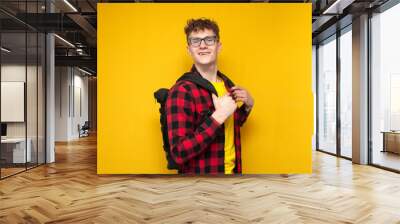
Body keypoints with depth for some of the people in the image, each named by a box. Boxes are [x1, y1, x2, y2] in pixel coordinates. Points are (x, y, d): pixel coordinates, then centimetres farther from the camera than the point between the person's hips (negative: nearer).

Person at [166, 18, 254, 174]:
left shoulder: (226, 82, 0)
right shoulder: (181, 91, -21)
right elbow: (179, 153, -27)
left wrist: (248, 106, -3)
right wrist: (218, 116, -30)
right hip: (200, 172, -6)